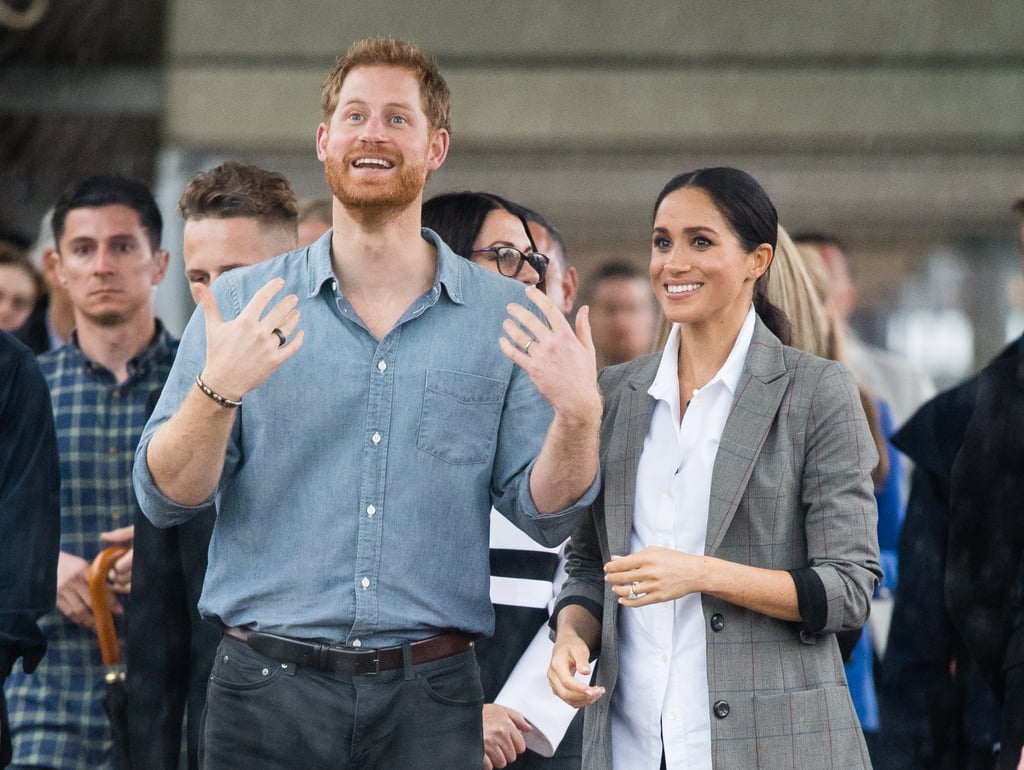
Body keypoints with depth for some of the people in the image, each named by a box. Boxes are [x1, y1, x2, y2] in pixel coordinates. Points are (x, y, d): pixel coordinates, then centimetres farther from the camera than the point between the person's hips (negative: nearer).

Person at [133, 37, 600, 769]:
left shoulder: (507, 319, 6)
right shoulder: (242, 304, 5)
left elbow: (545, 515, 3)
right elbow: (165, 499, -1)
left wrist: (579, 415, -16)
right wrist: (218, 391, -19)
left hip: (430, 699, 0)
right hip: (268, 683, 0)